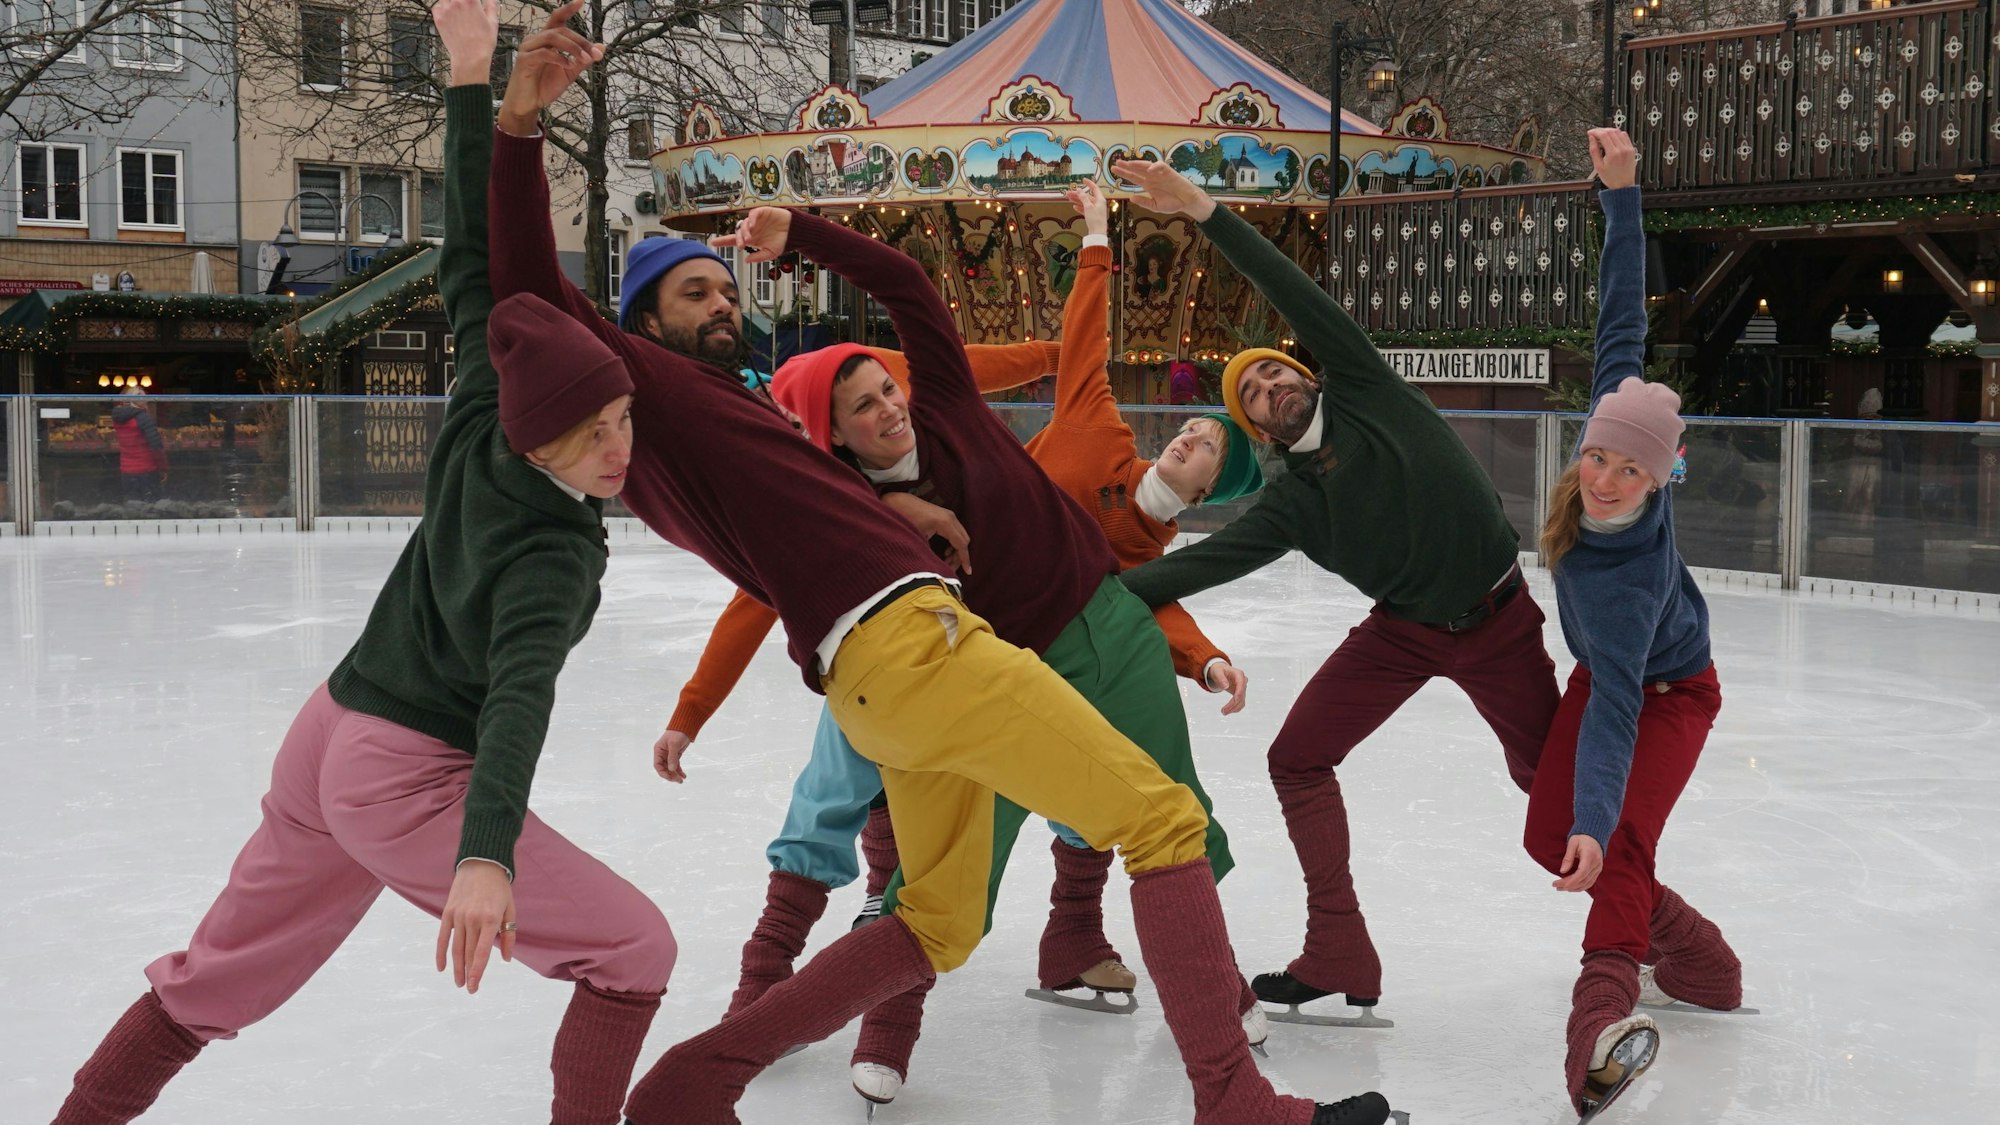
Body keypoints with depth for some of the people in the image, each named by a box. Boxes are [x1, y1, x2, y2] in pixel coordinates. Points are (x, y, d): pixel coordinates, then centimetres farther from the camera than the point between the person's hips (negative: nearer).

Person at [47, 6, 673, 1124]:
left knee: (214, 980, 21)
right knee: (634, 951, -1)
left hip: (332, 736, 8)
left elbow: (474, 258, -5)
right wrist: (486, 856, -58)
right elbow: (518, 695, -43)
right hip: (413, 785, -8)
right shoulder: (549, 557, -28)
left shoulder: (480, 426, -9)